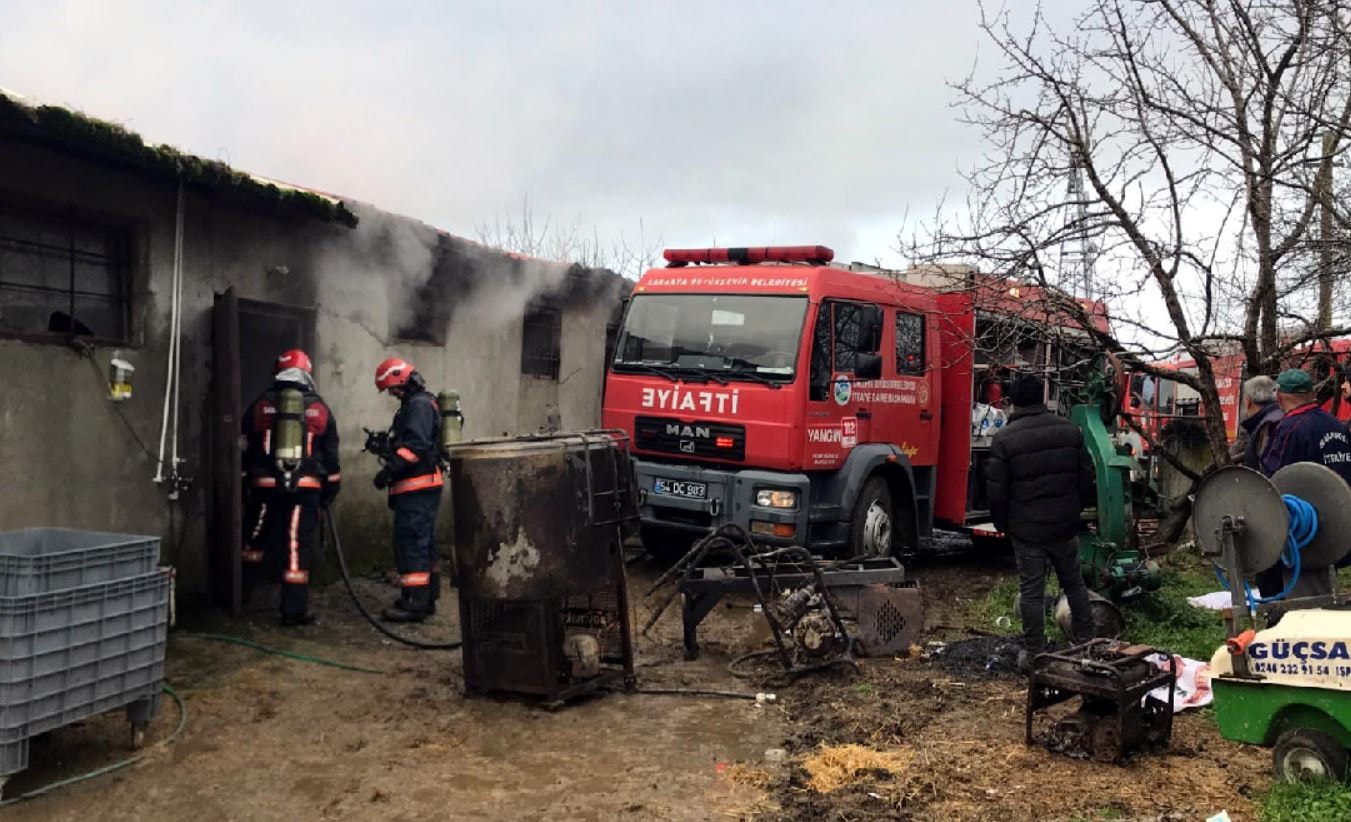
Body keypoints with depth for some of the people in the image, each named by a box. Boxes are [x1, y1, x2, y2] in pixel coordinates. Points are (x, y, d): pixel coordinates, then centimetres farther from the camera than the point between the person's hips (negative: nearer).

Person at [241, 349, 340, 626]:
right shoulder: (319, 408, 5)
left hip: (266, 486, 1)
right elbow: (330, 453, 8)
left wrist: (244, 481, 16)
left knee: (255, 540, 19)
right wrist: (330, 489, 15)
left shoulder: (261, 405, 4)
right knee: (297, 547, 0)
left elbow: (245, 448, 7)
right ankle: (294, 611, 1)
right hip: (305, 488, -1)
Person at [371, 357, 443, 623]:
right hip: (423, 488, 11)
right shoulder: (418, 403, 22)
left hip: (417, 488, -11)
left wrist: (390, 469, -27)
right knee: (423, 543, 16)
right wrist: (386, 446, 12)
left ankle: (414, 603, -11)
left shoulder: (419, 405, -12)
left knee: (410, 543, -11)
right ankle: (426, 598, 24)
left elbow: (416, 445, -24)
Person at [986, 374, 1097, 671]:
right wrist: (1078, 509, 20)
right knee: (1074, 583, 19)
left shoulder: (1004, 438, -12)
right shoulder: (1069, 430, 1)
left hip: (1026, 529, -3)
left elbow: (996, 490, -9)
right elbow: (1086, 477, 7)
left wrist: (1002, 523, 5)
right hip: (1065, 525, 4)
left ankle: (1034, 653, 10)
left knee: (1032, 591, 4)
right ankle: (1087, 641, 27)